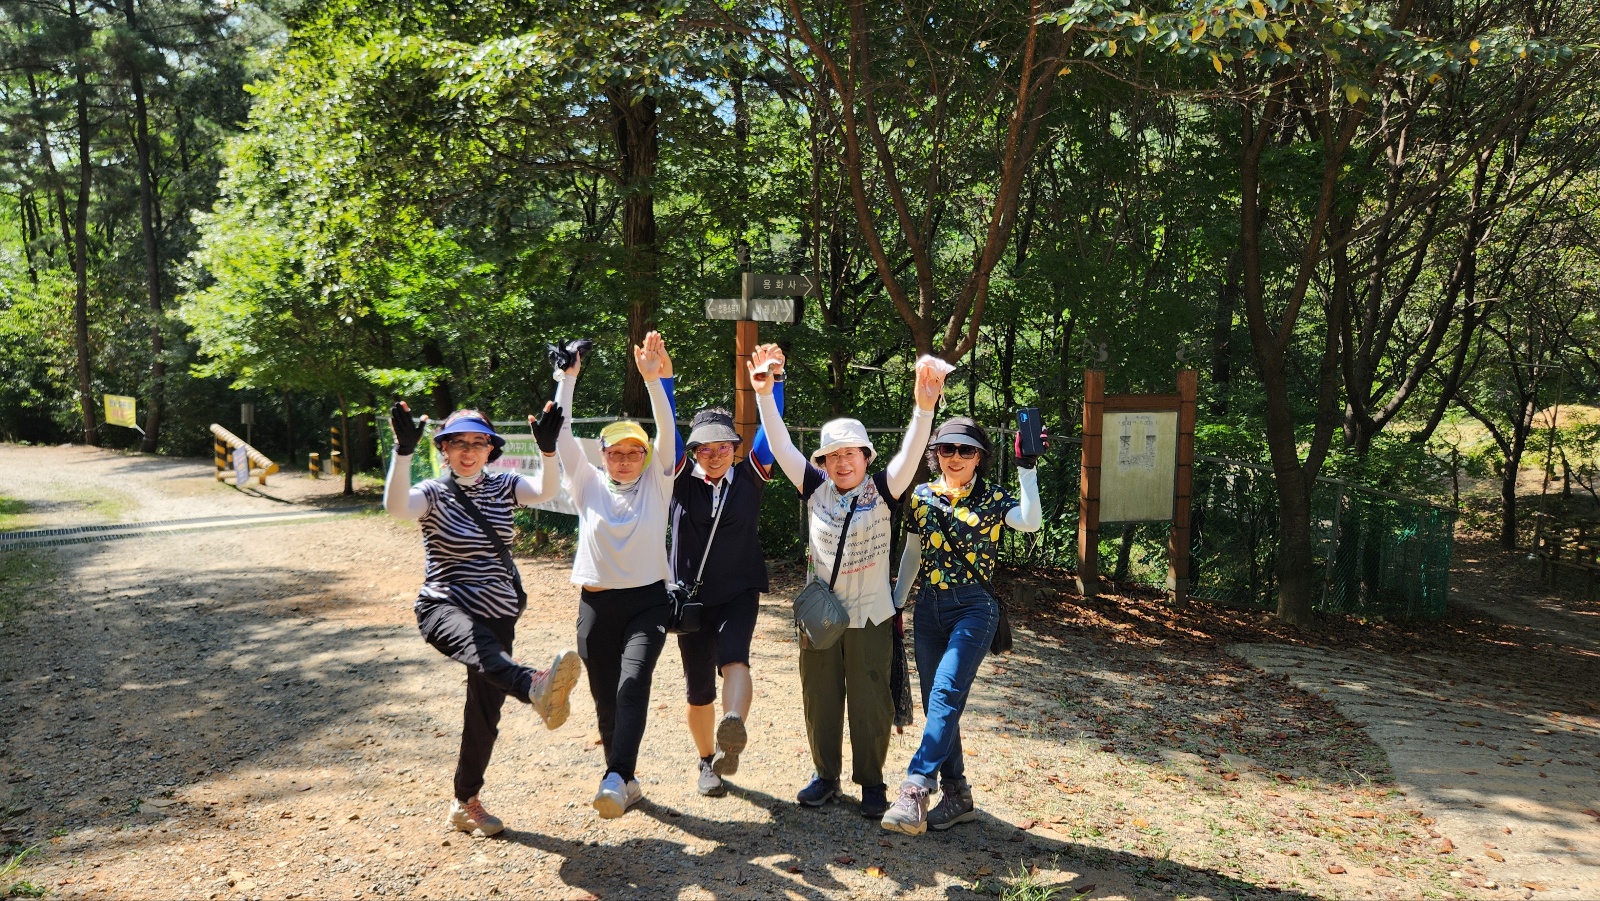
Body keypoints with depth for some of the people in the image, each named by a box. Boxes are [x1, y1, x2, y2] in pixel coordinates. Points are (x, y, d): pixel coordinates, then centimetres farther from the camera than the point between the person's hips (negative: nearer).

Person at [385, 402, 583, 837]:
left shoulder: (503, 487, 7)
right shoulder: (434, 493, -2)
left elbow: (545, 491, -13)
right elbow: (396, 507, -25)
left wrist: (548, 449, -31)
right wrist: (403, 450, -38)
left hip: (497, 613, 5)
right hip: (444, 608, -4)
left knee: (484, 711, 8)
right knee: (478, 645, -39)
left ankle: (465, 804, 25)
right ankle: (536, 686, -71)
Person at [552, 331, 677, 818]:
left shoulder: (656, 483, 1)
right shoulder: (588, 484, 4)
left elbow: (667, 431, -11)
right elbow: (562, 435, -5)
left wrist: (652, 378, -22)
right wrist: (567, 379, -14)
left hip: (647, 601, -2)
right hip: (596, 605, 2)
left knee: (633, 682, -24)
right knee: (606, 700, 9)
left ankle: (616, 778, -30)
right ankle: (626, 782, 26)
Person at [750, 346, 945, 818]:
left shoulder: (881, 491, -8)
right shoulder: (815, 490, -2)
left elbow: (910, 454, -22)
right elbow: (781, 447, -7)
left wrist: (925, 407, -39)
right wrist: (765, 393, -17)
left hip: (870, 616, -2)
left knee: (870, 702, 6)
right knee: (820, 700, 13)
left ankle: (871, 782, 23)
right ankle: (825, 775, 30)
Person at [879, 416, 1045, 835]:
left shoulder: (993, 498, -3)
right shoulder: (921, 496, 7)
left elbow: (1030, 523, -23)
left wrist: (1027, 468, -26)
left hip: (974, 607, -5)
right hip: (928, 608, 5)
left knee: (945, 695, -18)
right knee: (936, 704, 7)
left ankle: (914, 792, -23)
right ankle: (956, 795, 18)